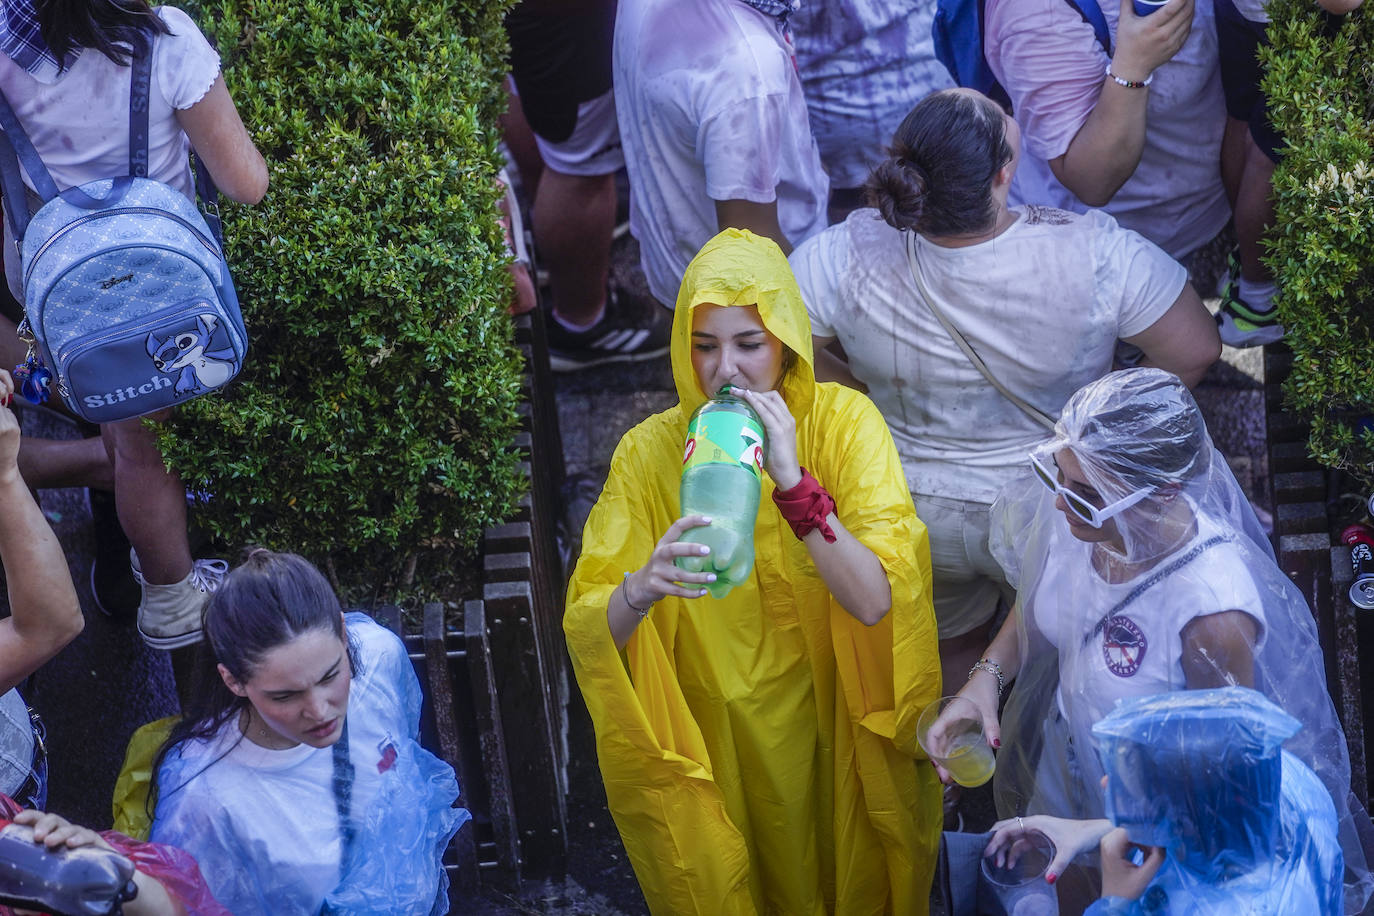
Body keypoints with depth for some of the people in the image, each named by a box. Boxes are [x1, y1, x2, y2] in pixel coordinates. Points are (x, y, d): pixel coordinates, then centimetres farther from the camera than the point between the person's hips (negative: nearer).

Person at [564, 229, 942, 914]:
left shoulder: (842, 421, -15)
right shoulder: (651, 451, -13)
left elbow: (874, 601, -25)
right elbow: (586, 629, -18)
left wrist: (792, 480, -34)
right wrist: (641, 589, -41)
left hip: (834, 731, 0)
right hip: (715, 750, 0)